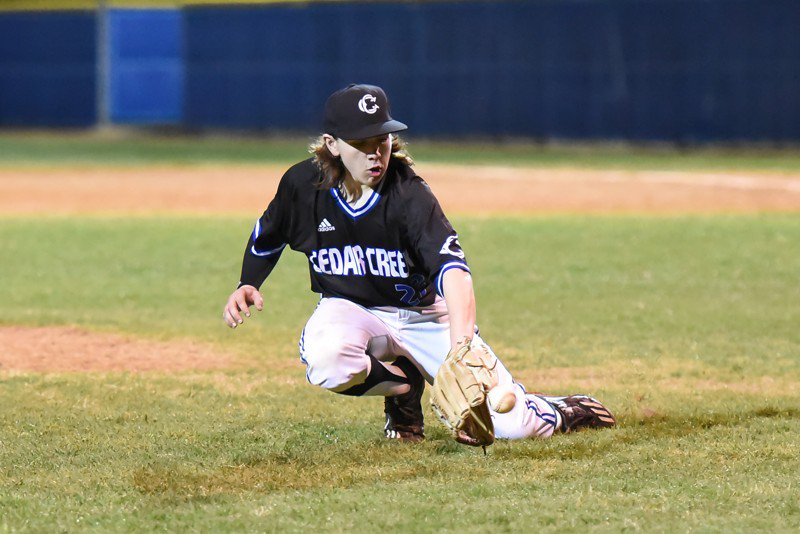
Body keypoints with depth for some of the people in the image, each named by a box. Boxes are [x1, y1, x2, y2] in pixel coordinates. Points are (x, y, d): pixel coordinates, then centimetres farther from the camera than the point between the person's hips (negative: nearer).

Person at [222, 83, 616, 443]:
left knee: (511, 424, -15)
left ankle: (561, 412, 25)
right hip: (350, 310, 2)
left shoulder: (409, 195, -24)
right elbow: (266, 239, 11)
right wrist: (247, 286, -7)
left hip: (424, 316, -2)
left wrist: (460, 337, -57)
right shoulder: (303, 185, -13)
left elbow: (451, 266, -40)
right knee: (324, 357, -39)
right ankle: (403, 385, -4)